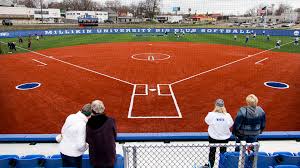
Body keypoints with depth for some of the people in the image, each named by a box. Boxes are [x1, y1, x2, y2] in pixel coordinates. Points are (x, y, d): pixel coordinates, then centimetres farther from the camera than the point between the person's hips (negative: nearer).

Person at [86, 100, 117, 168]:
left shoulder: (89, 124, -18)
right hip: (109, 152, -1)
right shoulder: (110, 121, -19)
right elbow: (115, 135, -6)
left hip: (95, 154, 1)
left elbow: (87, 140, -8)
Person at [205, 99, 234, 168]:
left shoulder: (211, 114, -22)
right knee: (223, 152, 21)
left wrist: (214, 111, -3)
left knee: (212, 151, 21)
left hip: (213, 137, 0)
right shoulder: (227, 115, -19)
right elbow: (230, 124, -3)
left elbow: (207, 121, -3)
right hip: (225, 137, 0)